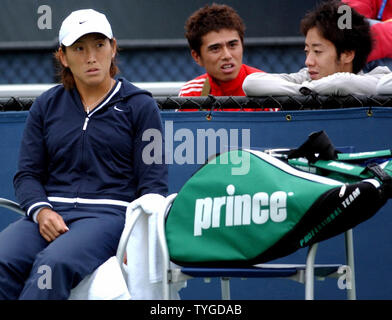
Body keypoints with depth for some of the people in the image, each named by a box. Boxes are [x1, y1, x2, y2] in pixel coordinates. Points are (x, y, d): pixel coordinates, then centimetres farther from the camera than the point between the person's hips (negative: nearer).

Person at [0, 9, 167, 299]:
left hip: (111, 212, -3)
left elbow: (153, 184, 6)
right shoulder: (46, 106, 19)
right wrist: (40, 211, -8)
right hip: (50, 213, 3)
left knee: (55, 262, -37)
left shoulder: (139, 106, 10)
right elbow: (27, 174, 15)